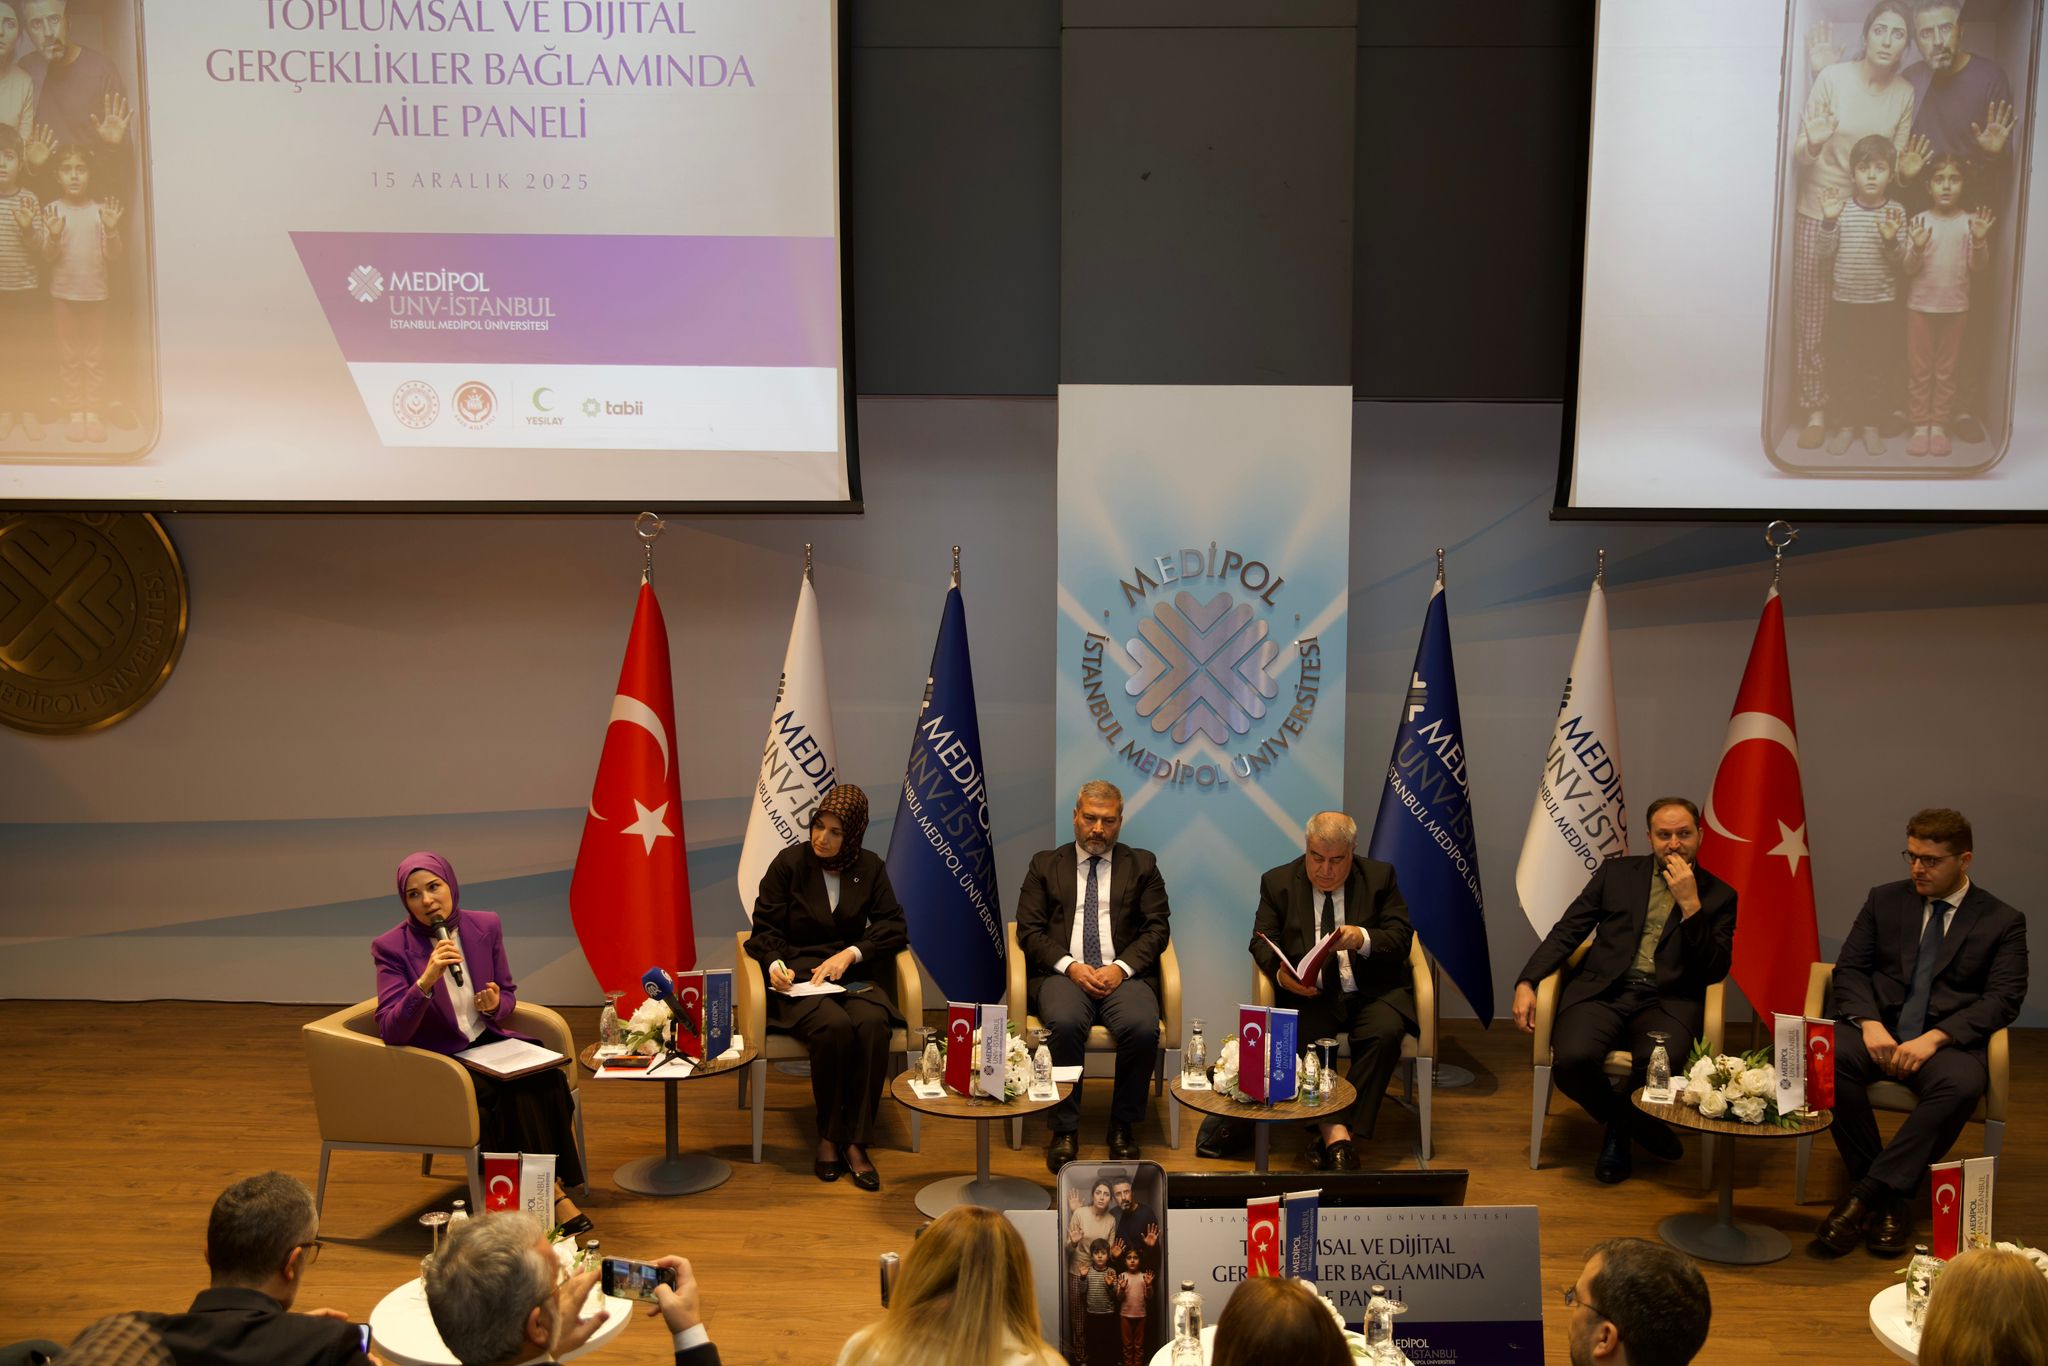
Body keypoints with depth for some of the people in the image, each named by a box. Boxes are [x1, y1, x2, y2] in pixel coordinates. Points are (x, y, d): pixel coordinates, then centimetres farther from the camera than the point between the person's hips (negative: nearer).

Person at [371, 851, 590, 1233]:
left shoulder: (485, 926, 0)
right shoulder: (392, 947, -11)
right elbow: (391, 1031, -19)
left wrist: (496, 1005, -11)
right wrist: (426, 981, -33)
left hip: (489, 1042, 4)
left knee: (547, 1079, -26)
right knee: (518, 1095, -28)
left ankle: (551, 1190, -15)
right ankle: (550, 1193, -12)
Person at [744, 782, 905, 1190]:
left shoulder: (870, 868, 9)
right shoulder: (789, 862, 2)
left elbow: (893, 928, 5)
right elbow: (765, 927, 4)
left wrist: (851, 953, -10)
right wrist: (775, 964, -16)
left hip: (852, 973, 2)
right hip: (799, 973, -2)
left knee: (872, 1023, -31)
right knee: (834, 1027, -34)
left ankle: (856, 1142, -22)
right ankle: (828, 1137, -15)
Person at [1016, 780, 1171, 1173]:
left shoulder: (1142, 865, 16)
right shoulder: (1045, 864, 15)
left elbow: (1156, 928, 7)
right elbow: (1029, 930, 6)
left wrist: (1122, 967, -11)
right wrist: (1069, 965, -11)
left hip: (1123, 974, 1)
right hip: (1062, 973, 0)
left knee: (1142, 1027, -31)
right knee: (1065, 1023, -34)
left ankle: (1122, 1128, -9)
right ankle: (1064, 1130, -18)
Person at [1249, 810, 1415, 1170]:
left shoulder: (1380, 877, 5)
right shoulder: (1278, 882, 7)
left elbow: (1401, 938, -1)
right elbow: (1262, 940, 4)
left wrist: (1362, 939, -22)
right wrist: (1280, 972, -18)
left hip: (1373, 991, 0)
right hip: (1309, 993, 0)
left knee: (1385, 1033, -31)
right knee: (1298, 1036, -32)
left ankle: (1339, 1131, -26)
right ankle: (1336, 1135, -31)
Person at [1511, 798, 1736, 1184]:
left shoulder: (1718, 896, 13)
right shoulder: (1617, 873, 17)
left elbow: (1715, 971, 1)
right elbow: (1566, 932, 12)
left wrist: (1690, 904, -8)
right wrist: (1526, 982, -2)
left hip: (1667, 1002, -1)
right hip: (1603, 992, 1)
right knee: (1572, 1059, -30)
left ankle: (1619, 1132, 0)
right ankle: (1637, 1126, 2)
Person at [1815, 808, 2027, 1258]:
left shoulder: (2003, 921, 8)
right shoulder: (1885, 900, 14)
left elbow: (2003, 1000, -3)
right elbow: (1849, 969, 8)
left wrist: (1935, 1037, -18)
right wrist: (1870, 1024, -12)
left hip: (1948, 1039, -2)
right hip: (1879, 1028, 2)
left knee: (1962, 1084, -37)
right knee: (1828, 1057, -32)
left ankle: (1867, 1193, -29)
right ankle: (1889, 1197, -20)